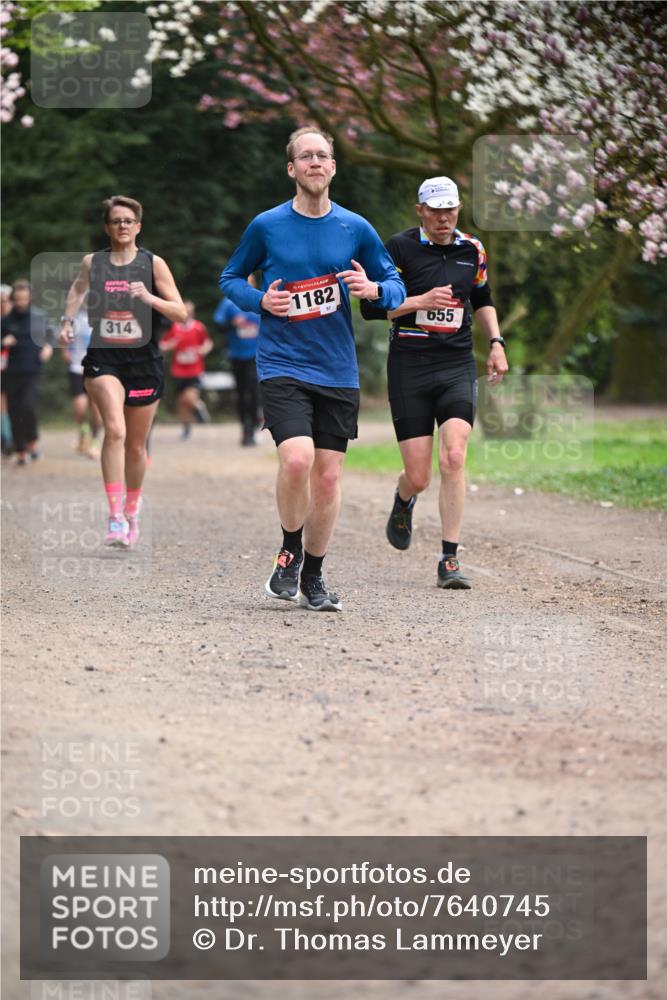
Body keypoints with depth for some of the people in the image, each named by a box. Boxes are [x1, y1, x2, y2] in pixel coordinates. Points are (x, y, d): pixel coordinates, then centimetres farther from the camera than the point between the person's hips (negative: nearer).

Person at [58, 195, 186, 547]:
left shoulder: (153, 263, 0)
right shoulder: (92, 262, 5)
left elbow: (180, 312, -2)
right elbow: (77, 290, 27)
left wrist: (149, 297, -18)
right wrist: (68, 322, 13)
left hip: (144, 361, 1)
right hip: (103, 359, -1)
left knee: (136, 445, 12)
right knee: (115, 430, -24)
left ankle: (131, 511, 35)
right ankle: (115, 516, -27)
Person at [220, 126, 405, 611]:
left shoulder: (356, 229, 5)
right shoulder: (266, 226, 1)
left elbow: (396, 286, 12)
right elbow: (230, 278, 13)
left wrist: (374, 289, -11)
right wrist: (261, 301, -7)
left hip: (338, 371, 3)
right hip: (282, 365, -2)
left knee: (328, 476, 3)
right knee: (297, 458, -22)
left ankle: (313, 576, 20)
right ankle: (290, 552, 3)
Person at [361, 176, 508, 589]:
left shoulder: (472, 249, 8)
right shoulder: (400, 248, -4)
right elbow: (371, 307, -6)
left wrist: (496, 343, 15)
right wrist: (421, 300, -16)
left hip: (457, 368, 2)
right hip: (409, 368, -2)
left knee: (454, 458, -18)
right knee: (418, 478, -2)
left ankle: (450, 559, -12)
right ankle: (404, 501, 38)